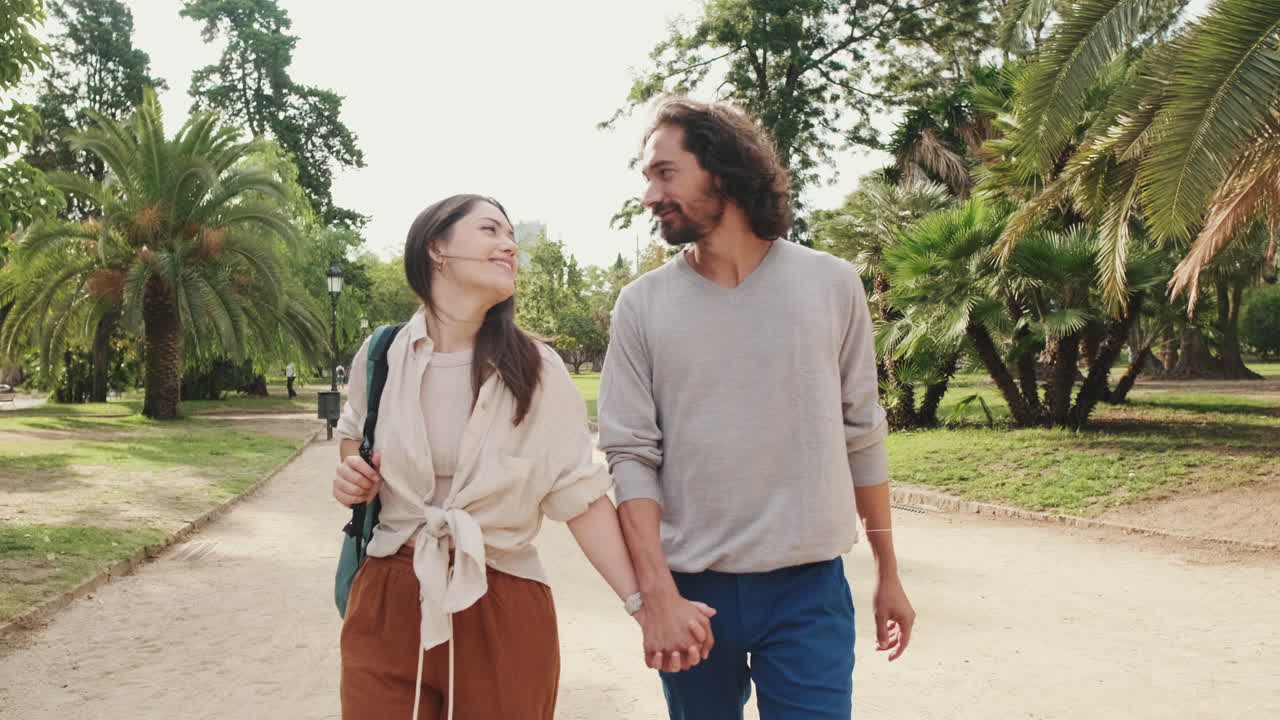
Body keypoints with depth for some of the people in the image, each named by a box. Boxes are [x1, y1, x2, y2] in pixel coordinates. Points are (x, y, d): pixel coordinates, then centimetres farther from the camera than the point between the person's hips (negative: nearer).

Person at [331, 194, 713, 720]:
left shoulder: (537, 371, -8)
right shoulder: (380, 356, -1)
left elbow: (580, 494, -9)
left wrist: (640, 600, -18)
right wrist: (350, 476, 0)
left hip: (503, 614, -1)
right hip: (387, 603, 2)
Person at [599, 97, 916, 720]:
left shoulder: (832, 284, 0)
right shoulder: (642, 306, -2)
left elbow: (862, 435, 5)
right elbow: (629, 455, -5)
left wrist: (888, 572, 9)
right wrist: (656, 594, -14)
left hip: (810, 586, 0)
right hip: (688, 587, 1)